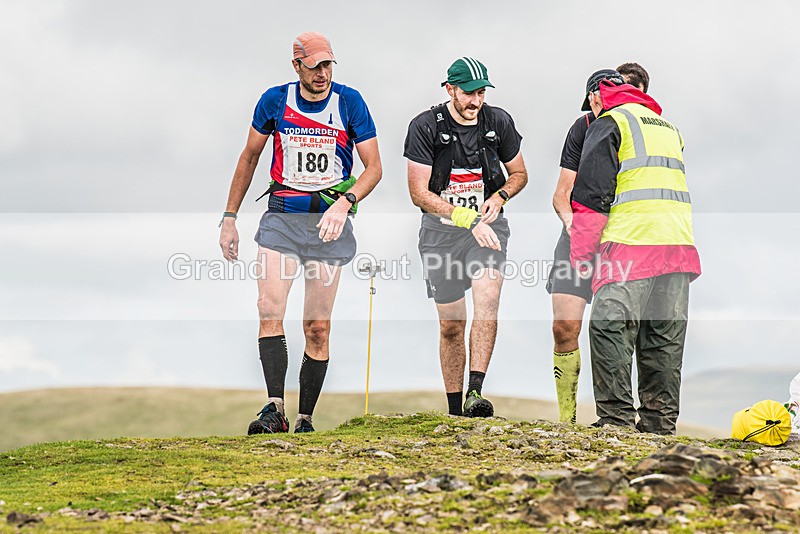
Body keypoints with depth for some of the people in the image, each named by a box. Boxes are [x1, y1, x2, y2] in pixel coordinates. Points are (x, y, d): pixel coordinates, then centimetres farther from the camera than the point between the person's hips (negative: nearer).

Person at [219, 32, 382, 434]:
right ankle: (275, 409, -23)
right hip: (282, 216, 1)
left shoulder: (349, 102, -3)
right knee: (269, 312, -18)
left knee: (318, 327, -1)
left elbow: (374, 167, -3)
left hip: (329, 221, -1)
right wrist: (229, 218, 11)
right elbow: (249, 158, 13)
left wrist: (345, 202, -21)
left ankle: (305, 420, 6)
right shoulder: (275, 100, 1)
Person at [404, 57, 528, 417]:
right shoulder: (425, 127, -11)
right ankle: (454, 411, 13)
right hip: (442, 229, -1)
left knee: (487, 298, -24)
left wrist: (499, 197, -8)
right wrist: (467, 219, -21)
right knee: (451, 323, 3)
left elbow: (519, 174, 13)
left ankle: (476, 393, -28)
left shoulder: (498, 122, -2)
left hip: (487, 224, 1)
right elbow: (419, 194, -12)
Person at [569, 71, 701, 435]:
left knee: (610, 330, -7)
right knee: (664, 340, 9)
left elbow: (592, 193, -3)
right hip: (679, 242, 7)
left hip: (630, 244, -7)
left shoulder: (608, 123, 4)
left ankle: (616, 418, -12)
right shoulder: (669, 127, 26)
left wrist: (580, 254, 0)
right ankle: (660, 421, 10)